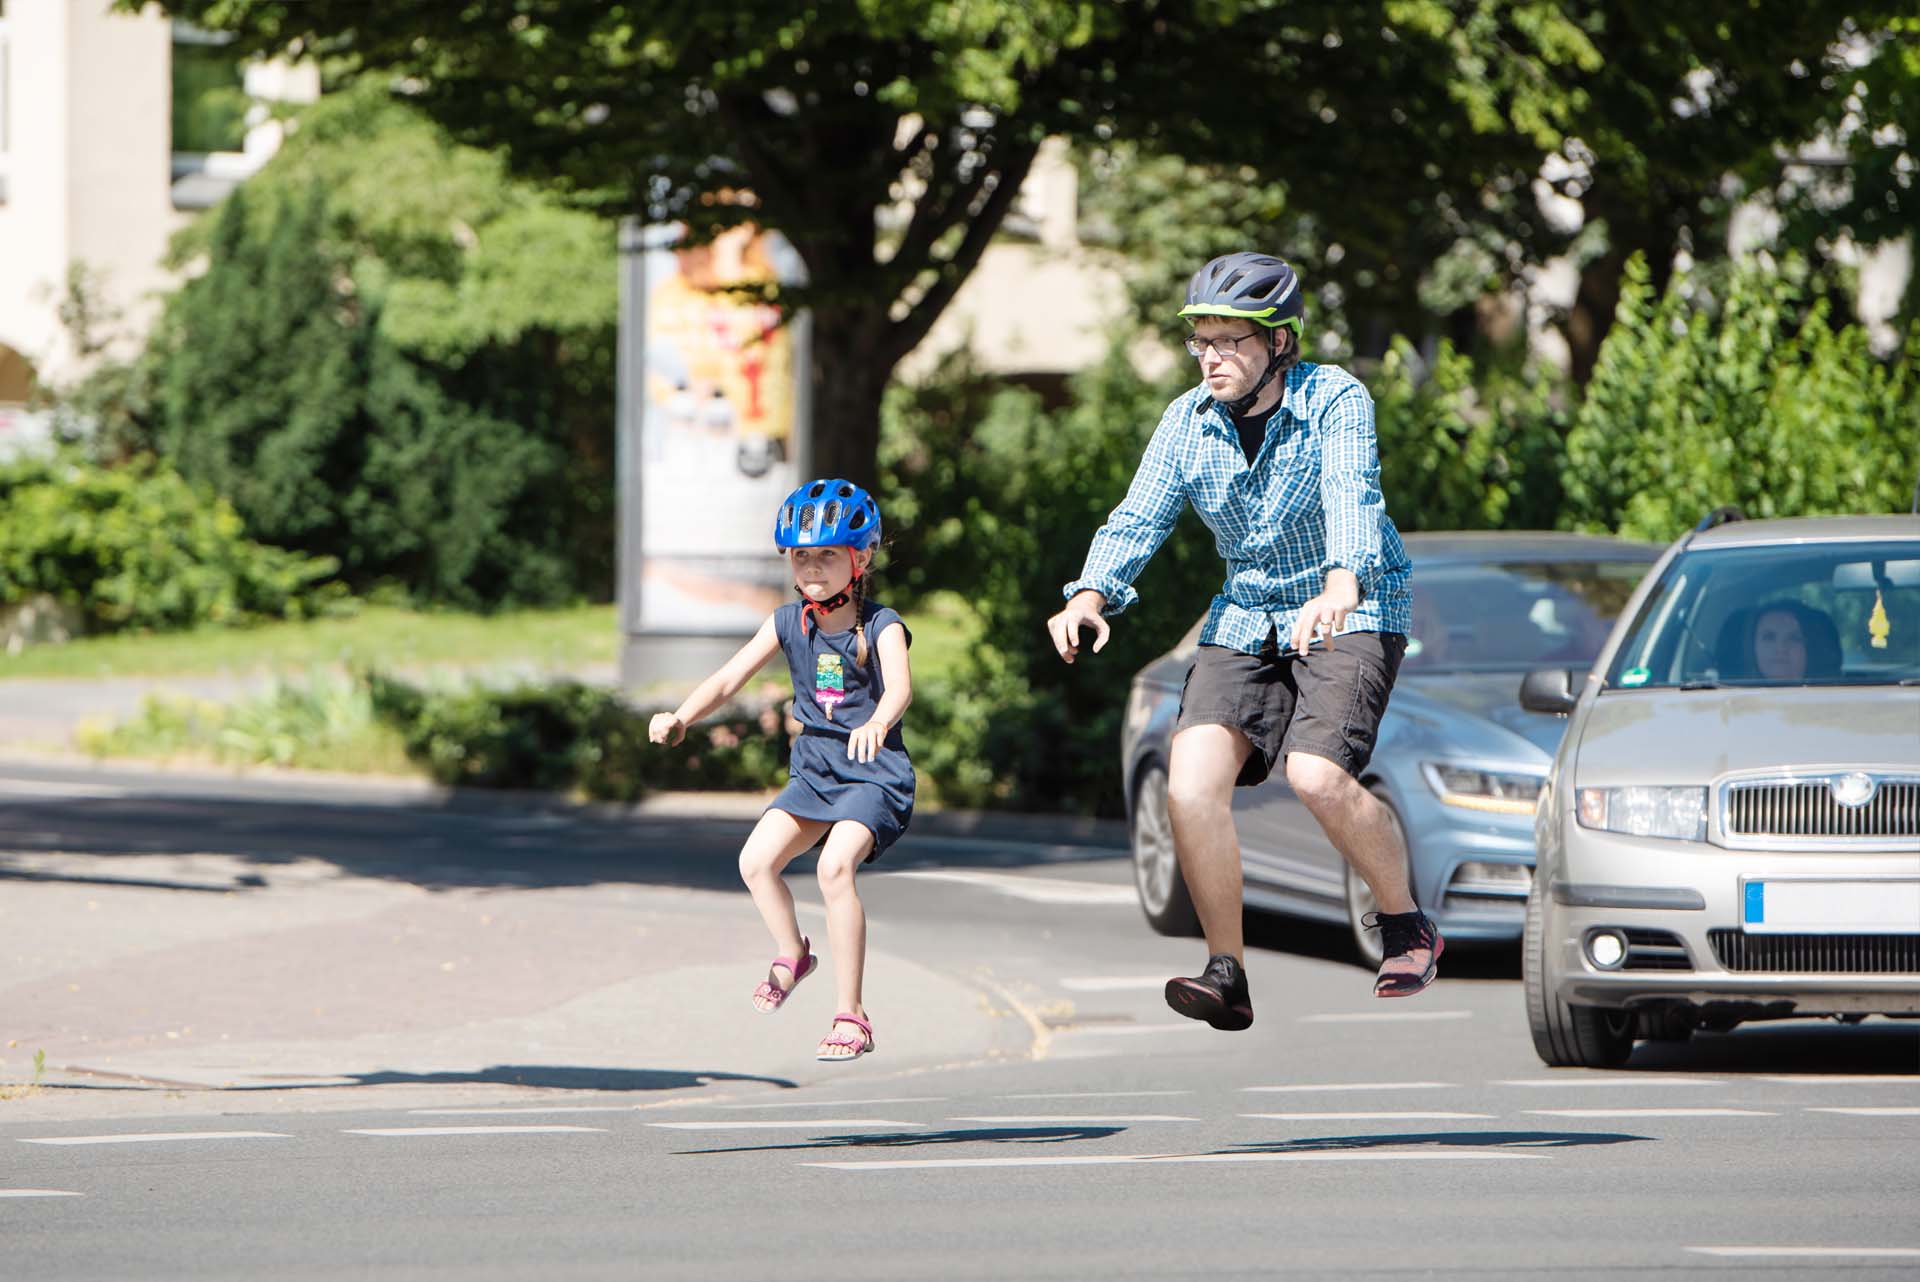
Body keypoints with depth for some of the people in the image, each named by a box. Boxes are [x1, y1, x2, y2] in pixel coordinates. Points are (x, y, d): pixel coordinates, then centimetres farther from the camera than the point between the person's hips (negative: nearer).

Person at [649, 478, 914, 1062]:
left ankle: (851, 1015, -20)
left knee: (835, 865, -28)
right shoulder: (788, 622, 3)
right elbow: (729, 678, -2)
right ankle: (791, 954, 19)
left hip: (875, 773, -6)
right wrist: (681, 717, -20)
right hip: (813, 771, 6)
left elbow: (899, 685, -31)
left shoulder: (881, 626, -12)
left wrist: (877, 722, -54)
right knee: (756, 861, -14)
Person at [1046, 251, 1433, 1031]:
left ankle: (1407, 927, -2)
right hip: (1247, 619, 5)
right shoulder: (1188, 421, -2)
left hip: (1353, 612, -5)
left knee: (1317, 775, -27)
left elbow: (1353, 499, -33)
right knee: (1191, 782, -17)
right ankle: (1227, 975, -7)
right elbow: (1139, 517, -11)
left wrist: (1341, 586, -54)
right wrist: (1090, 595, -32)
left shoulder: (1334, 401, -16)